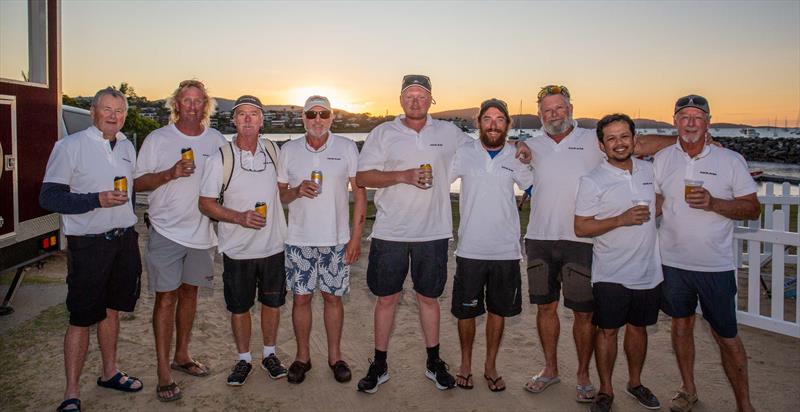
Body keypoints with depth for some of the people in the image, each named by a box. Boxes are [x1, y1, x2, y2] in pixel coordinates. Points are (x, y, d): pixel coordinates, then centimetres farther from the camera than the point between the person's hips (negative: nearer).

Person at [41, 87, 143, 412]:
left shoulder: (127, 147, 10)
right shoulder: (70, 146, -8)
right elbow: (49, 197, -13)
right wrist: (97, 200, -23)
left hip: (124, 241, 6)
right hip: (89, 245, -5)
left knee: (111, 310, 16)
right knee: (81, 319, -1)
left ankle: (109, 372, 31)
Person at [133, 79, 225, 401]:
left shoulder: (216, 140, 6)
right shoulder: (157, 139, -2)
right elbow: (138, 183, -3)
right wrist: (170, 173, -19)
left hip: (202, 232, 3)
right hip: (166, 231, -3)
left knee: (189, 292, 14)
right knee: (166, 298, -2)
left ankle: (181, 356, 29)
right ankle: (163, 372, 6)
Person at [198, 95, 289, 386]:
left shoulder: (272, 150, 2)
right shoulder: (221, 157, -8)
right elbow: (206, 203, -8)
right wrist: (240, 217, -21)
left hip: (273, 244, 3)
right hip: (237, 249, -2)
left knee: (272, 303, 14)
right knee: (239, 307, 11)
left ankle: (269, 354, 34)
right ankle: (244, 359, 30)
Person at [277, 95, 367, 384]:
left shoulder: (347, 148, -1)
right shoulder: (288, 150, 3)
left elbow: (359, 192, 0)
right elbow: (279, 194, 9)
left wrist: (356, 236, -5)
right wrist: (297, 191, -15)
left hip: (337, 239, -1)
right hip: (299, 240, 1)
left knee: (333, 297, 8)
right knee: (301, 298, 7)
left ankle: (335, 355, 25)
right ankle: (302, 356, 24)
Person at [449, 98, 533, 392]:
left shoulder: (517, 157, 2)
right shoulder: (464, 154, -3)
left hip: (506, 250, 2)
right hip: (470, 249, -1)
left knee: (498, 310, 14)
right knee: (466, 310, 10)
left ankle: (491, 366, 32)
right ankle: (465, 364, 32)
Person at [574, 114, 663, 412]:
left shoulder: (649, 170, 4)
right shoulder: (592, 181, -11)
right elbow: (581, 228, -13)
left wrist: (650, 214, 6)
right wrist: (621, 220, -22)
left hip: (649, 271, 4)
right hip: (611, 275, -4)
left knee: (638, 328, 17)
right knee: (607, 331, 6)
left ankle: (635, 383, 36)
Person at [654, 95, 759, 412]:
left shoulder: (731, 160, -4)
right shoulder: (661, 159, 4)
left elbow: (753, 209, -4)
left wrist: (713, 204, -20)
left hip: (716, 265, -2)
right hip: (673, 261, 3)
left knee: (726, 336, 3)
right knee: (681, 325, 15)